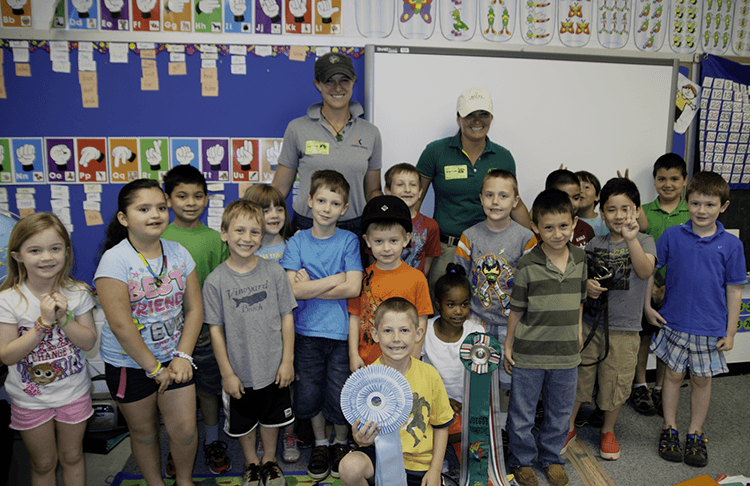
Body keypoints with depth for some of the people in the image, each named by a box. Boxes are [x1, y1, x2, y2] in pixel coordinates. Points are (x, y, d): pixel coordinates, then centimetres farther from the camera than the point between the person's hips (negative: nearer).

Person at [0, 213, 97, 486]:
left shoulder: (77, 293, -10)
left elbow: (89, 342, -9)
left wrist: (64, 317, -25)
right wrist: (44, 322, -27)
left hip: (73, 393, 1)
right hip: (30, 399, -1)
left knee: (72, 457, 19)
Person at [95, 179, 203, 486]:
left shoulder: (178, 253, -3)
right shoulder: (115, 259, -17)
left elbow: (194, 308, -1)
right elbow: (120, 325, -20)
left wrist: (183, 355, -10)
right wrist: (154, 368, -14)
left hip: (174, 358, 3)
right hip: (129, 363, -3)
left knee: (185, 429, 4)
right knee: (144, 432, 14)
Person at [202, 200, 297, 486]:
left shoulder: (274, 272, -9)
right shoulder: (216, 280, -12)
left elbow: (287, 317, -3)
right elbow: (216, 330, -8)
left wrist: (288, 360, -4)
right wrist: (227, 373, -6)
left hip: (273, 367, 1)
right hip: (239, 371, 0)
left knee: (271, 418, 20)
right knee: (244, 422, 19)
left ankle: (270, 460, 45)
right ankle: (251, 462, 46)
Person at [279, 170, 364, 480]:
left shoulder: (348, 241, -4)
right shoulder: (297, 241, 0)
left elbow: (353, 288, -14)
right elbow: (294, 290, -11)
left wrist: (311, 286, -13)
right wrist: (337, 278, -14)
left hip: (341, 332, -1)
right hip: (307, 331, 2)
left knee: (339, 396, 5)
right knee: (309, 393, 12)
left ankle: (341, 443, 34)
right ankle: (320, 443, 37)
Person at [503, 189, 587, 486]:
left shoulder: (580, 259, 0)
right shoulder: (527, 265, -12)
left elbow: (580, 299, 14)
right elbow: (516, 309, -4)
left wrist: (578, 331, 14)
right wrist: (508, 345, 0)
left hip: (566, 353, 4)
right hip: (528, 353, -3)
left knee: (560, 412, 18)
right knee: (522, 412, 10)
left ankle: (552, 457, 40)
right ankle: (522, 460, 33)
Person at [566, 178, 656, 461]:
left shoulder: (644, 241, -6)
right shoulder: (595, 244, 2)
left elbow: (645, 271, -26)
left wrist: (631, 239, -41)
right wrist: (586, 285, -11)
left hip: (624, 329, -2)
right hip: (590, 323, 2)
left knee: (616, 385, 11)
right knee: (577, 377, 10)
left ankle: (608, 431, 36)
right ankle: (569, 427, 30)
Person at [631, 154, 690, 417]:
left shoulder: (692, 214, -1)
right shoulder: (644, 212, -3)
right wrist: (650, 285, -11)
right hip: (647, 286, -1)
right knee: (644, 336, 10)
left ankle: (660, 389, 27)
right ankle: (640, 386, 26)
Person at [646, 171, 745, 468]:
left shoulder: (731, 245, -5)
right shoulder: (672, 236, -5)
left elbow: (734, 290, -2)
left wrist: (730, 333, -2)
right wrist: (647, 307, -2)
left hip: (711, 328, 0)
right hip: (674, 322, 0)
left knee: (702, 380, 12)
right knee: (673, 375, 11)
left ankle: (695, 434, 28)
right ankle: (669, 429, 26)